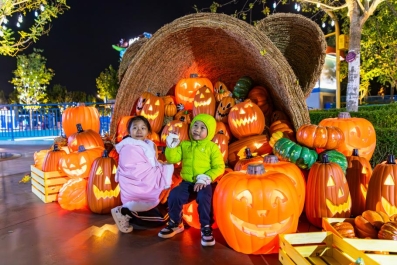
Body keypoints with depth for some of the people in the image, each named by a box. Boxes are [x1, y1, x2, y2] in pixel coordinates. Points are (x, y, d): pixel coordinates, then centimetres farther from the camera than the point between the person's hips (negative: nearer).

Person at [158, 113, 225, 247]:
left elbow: (219, 167, -5)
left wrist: (205, 179, -16)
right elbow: (172, 159, 5)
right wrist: (171, 146, -10)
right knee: (174, 195, -20)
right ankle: (175, 224, 7)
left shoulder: (212, 146, 1)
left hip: (204, 183, -3)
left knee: (203, 197, -33)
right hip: (187, 182, 3)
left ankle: (206, 228, -10)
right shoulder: (184, 145, 11)